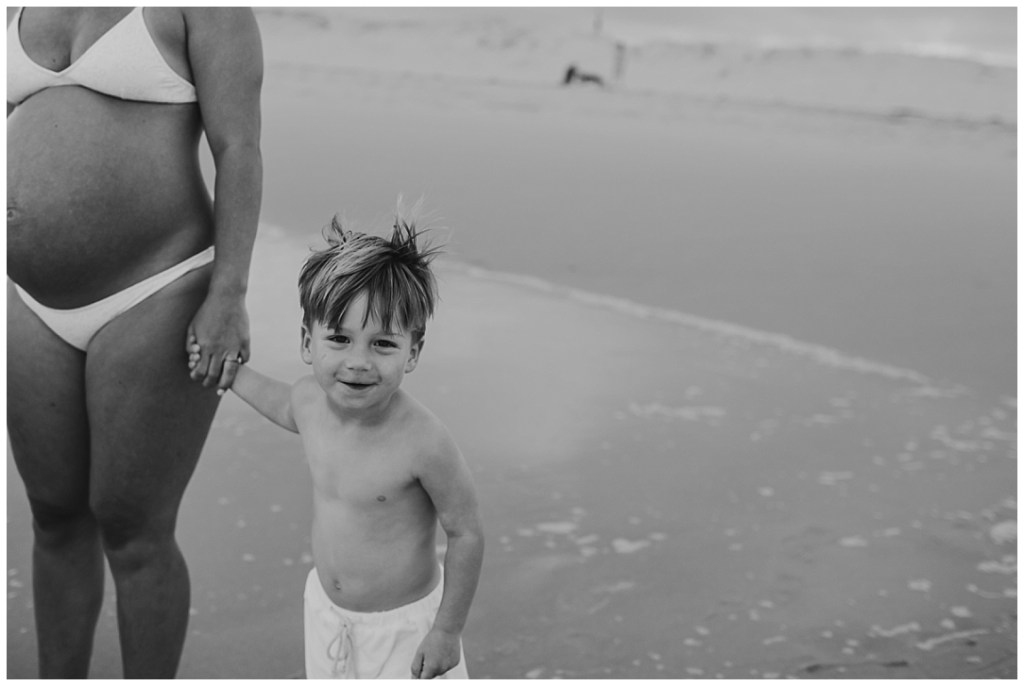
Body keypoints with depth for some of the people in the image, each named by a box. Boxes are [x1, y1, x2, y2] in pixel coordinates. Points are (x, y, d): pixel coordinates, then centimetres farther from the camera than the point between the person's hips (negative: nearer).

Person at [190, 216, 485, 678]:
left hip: (405, 623, -6)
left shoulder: (423, 442, -31)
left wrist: (448, 630, -13)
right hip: (326, 609, 6)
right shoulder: (311, 397, -13)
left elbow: (466, 535, -20)